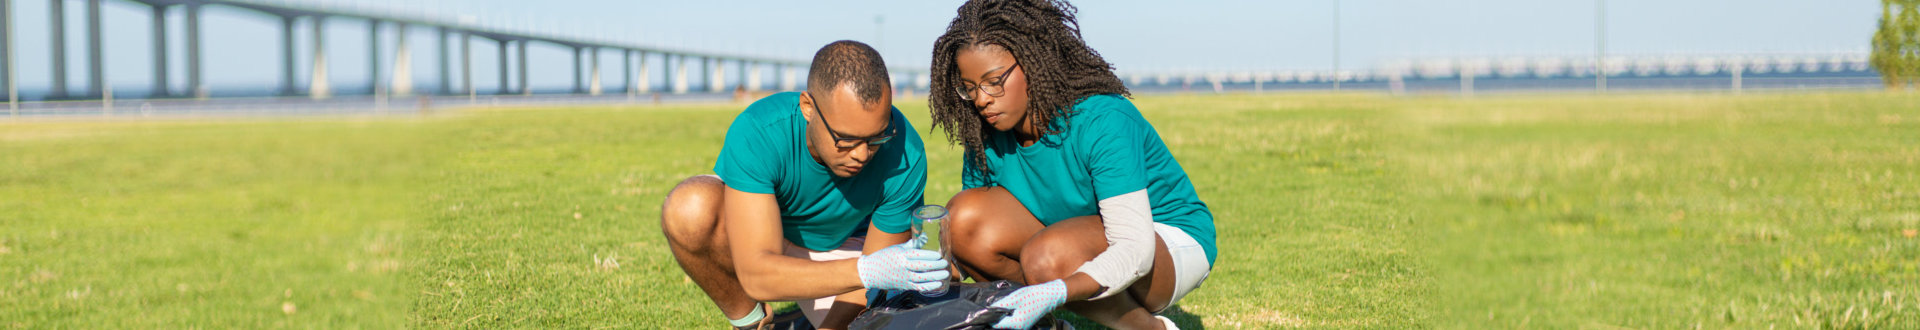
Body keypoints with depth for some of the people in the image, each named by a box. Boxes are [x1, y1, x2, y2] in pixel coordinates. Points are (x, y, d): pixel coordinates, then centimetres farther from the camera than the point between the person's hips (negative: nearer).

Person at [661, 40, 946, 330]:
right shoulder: (755, 134, -37)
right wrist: (863, 272, -55)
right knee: (691, 208, -36)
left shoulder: (905, 157, -30)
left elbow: (876, 278, -18)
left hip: (835, 249, 2)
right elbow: (757, 275, -43)